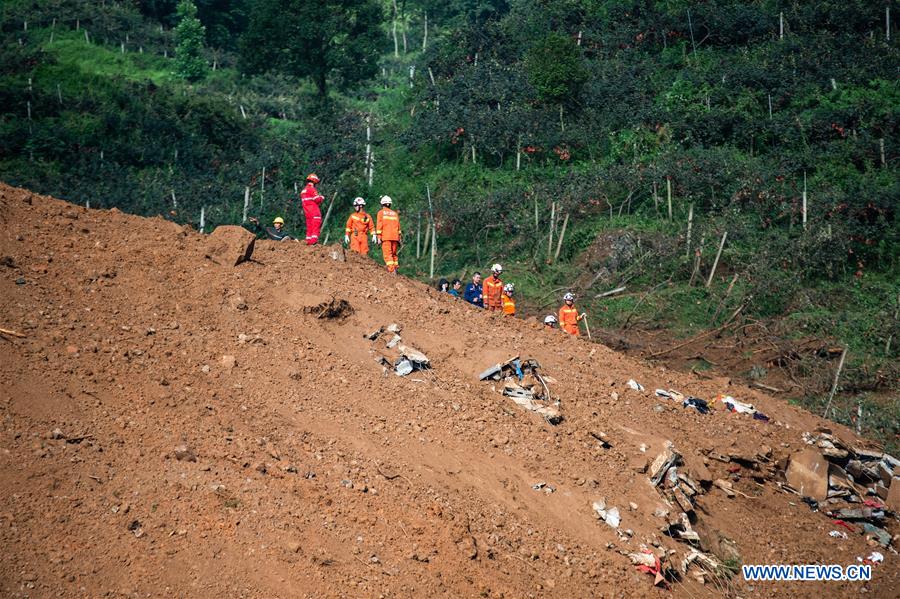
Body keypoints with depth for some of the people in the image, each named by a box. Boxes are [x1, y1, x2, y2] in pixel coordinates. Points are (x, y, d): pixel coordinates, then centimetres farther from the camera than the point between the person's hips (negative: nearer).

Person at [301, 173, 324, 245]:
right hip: (314, 212, -8)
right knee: (316, 226, -10)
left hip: (306, 212, 8)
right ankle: (314, 240, -19)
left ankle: (308, 241, 10)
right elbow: (318, 199, -13)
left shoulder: (303, 190, 18)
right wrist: (321, 197, 9)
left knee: (309, 227, 11)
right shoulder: (312, 189, -10)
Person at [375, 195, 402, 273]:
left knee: (387, 254, -8)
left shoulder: (381, 212, 6)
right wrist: (400, 237, 18)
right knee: (394, 254, 14)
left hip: (386, 237, -4)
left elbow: (379, 225, -2)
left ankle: (392, 270, -20)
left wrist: (378, 237, -3)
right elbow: (398, 226, 15)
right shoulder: (395, 213, 17)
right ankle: (395, 267, 7)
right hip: (395, 237, 4)